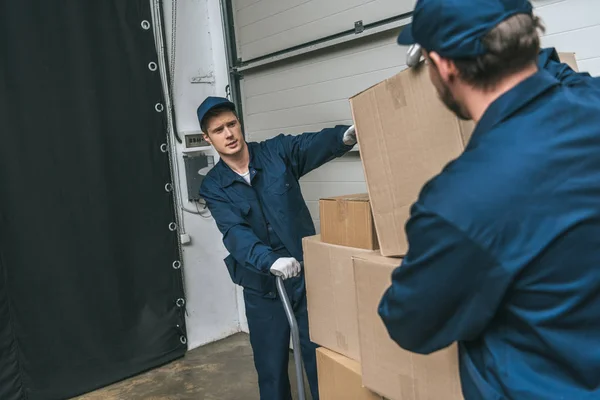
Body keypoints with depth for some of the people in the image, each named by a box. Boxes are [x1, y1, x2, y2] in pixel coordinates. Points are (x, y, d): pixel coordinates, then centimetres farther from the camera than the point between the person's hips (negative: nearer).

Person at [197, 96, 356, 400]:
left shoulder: (278, 151, -3)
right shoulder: (213, 187, -3)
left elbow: (315, 144, -22)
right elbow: (235, 233, -19)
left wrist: (346, 135, -45)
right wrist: (270, 261, -38)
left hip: (307, 274, 0)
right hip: (262, 286, 1)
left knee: (321, 356, 9)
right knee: (270, 364, 14)